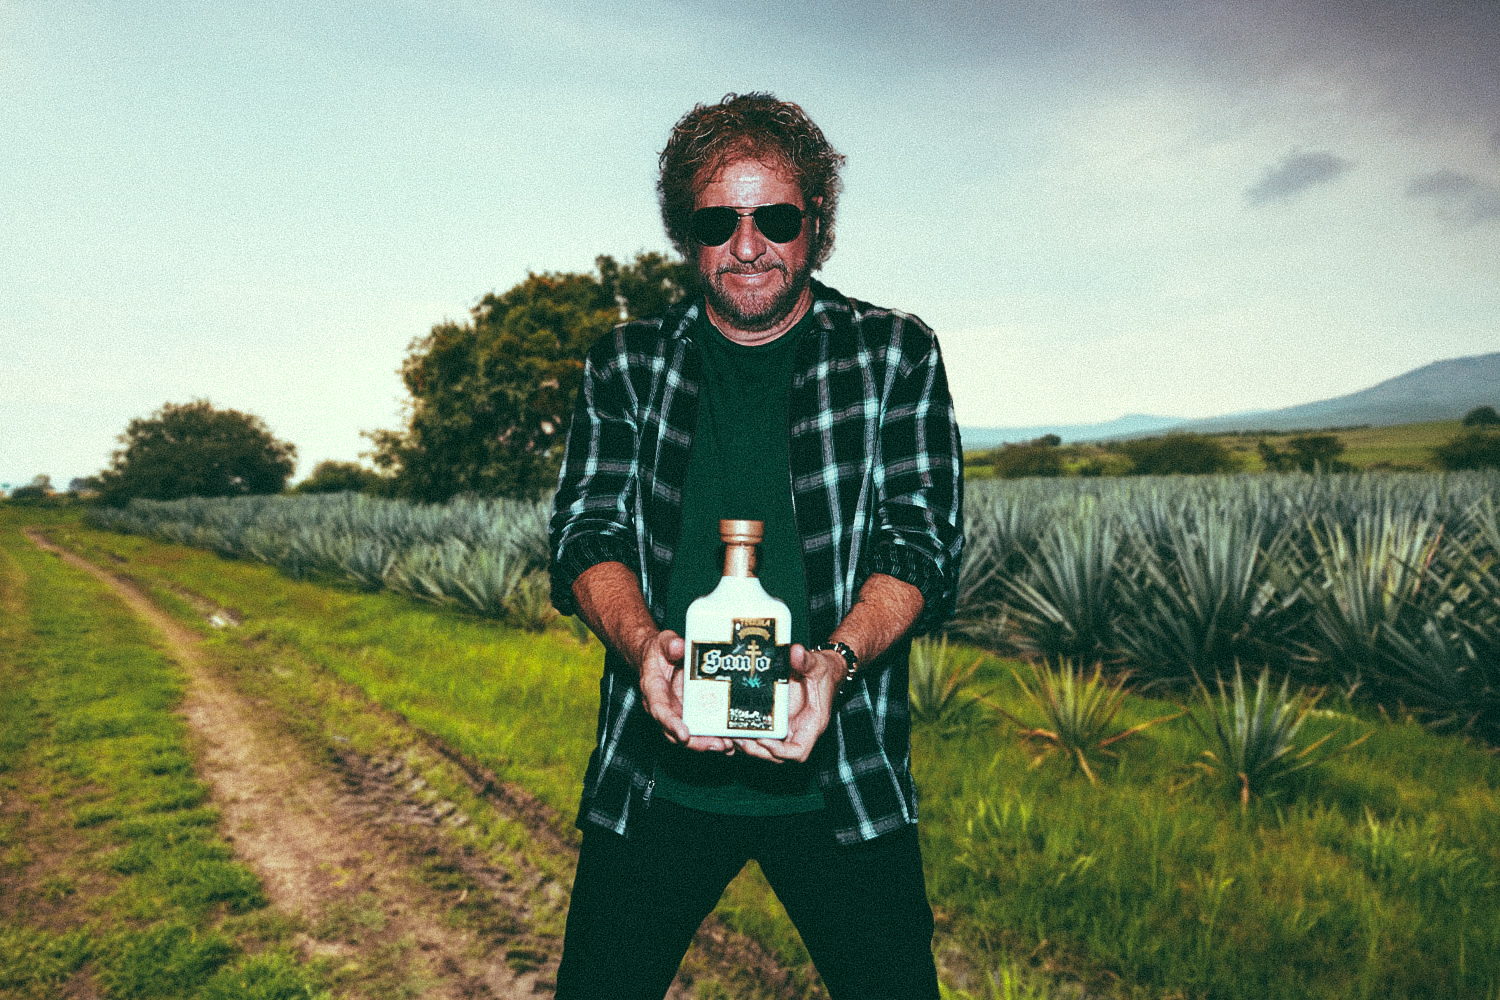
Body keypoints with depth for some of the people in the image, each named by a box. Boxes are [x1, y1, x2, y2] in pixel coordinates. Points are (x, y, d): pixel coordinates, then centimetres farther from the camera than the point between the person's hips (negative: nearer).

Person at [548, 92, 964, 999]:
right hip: (656, 774, 2)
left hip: (841, 772, -1)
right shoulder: (627, 364, 7)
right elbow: (588, 531, 1)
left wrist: (836, 658, -23)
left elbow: (922, 543, -4)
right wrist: (641, 641, -20)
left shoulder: (895, 355, 2)